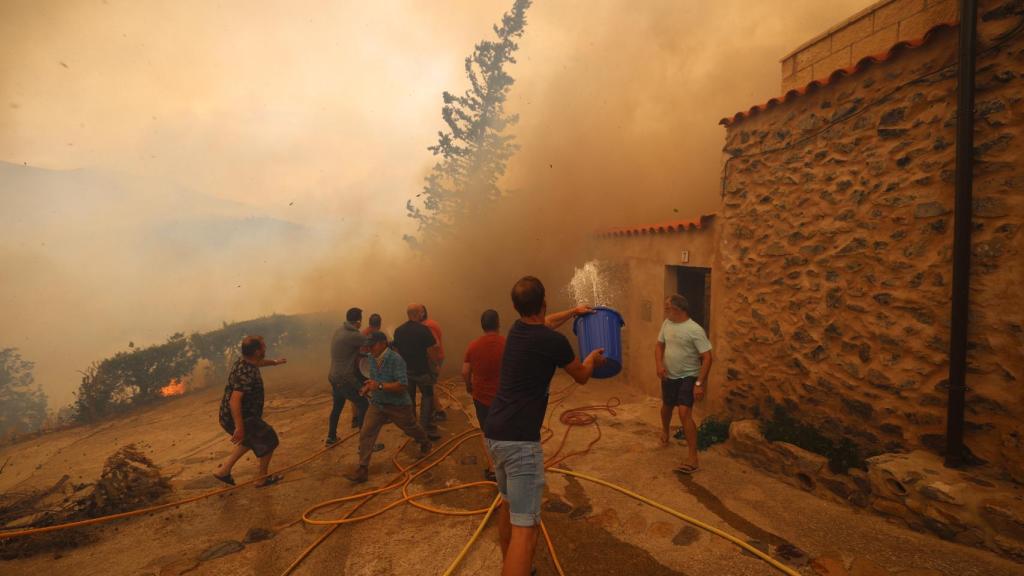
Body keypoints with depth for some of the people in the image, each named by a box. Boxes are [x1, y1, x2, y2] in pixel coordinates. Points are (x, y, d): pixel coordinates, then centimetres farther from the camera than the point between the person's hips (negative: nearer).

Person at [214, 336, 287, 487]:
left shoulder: (244, 362, 0)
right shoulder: (246, 373, -31)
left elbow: (258, 363, 26)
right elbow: (234, 400, -37)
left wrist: (275, 362, 43)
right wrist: (239, 427, -35)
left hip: (229, 416, 10)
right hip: (238, 418, -10)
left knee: (251, 439, 29)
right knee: (268, 440, 7)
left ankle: (224, 470, 31)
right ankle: (263, 478, 21)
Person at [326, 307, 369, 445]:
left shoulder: (339, 331, 5)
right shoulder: (353, 336, -22)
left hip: (334, 376, 9)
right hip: (346, 379, -9)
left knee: (337, 407, 24)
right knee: (364, 405, -1)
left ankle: (331, 437, 37)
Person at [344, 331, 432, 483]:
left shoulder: (396, 359, -26)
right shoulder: (372, 358, -3)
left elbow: (402, 385, -31)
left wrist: (379, 386, -35)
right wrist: (369, 385, -4)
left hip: (398, 405, -5)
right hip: (377, 404, 5)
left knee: (411, 428, 20)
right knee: (366, 434, -7)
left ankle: (425, 442, 51)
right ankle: (363, 469, 1)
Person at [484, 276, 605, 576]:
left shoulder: (517, 329, 8)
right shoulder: (554, 341, -12)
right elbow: (581, 376, 8)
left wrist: (574, 311, 45)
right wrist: (592, 358, 29)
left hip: (493, 433, 9)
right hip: (520, 439, -8)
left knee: (508, 503, 26)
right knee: (524, 527, -6)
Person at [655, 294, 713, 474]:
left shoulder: (695, 330, -20)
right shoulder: (667, 323, 0)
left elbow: (707, 358, -20)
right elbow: (659, 345, 10)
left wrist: (699, 383, -25)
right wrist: (659, 364, -9)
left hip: (688, 378, -6)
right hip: (669, 377, 6)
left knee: (685, 413, -18)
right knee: (666, 407, 23)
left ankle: (693, 458, -13)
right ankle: (665, 432, 53)